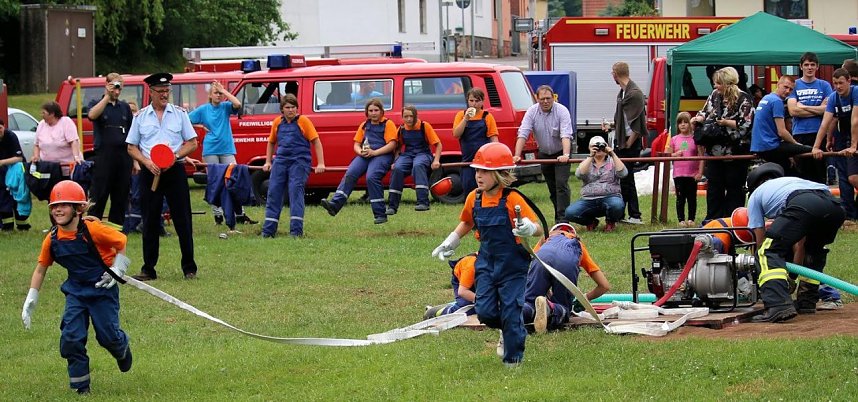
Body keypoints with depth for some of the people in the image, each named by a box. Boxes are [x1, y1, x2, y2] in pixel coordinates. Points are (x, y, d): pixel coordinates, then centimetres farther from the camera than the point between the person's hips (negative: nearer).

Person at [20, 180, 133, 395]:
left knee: (108, 336, 1)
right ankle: (81, 385, 8)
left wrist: (117, 269, -10)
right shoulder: (52, 239, -7)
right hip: (76, 291, 4)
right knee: (71, 338, -6)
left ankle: (122, 349, 39)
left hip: (102, 289, -4)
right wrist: (30, 301, 3)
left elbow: (122, 241, -7)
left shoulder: (92, 229, -21)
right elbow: (41, 269, 5)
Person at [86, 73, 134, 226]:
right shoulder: (97, 103, 6)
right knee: (98, 198, -5)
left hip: (124, 157, 4)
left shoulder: (125, 107, 15)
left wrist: (135, 161, 9)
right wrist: (107, 96, -18)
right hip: (104, 156, -4)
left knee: (121, 199, 7)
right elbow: (92, 115, -20)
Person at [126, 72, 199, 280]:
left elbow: (192, 143, 6)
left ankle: (189, 268, 5)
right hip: (150, 173, 1)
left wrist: (175, 156, -11)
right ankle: (148, 269, 9)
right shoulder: (140, 117, 8)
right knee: (150, 222, 3)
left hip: (175, 171, -1)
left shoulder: (179, 114, 6)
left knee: (183, 220, -1)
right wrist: (147, 162, -9)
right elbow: (131, 147, 8)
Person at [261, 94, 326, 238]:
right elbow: (271, 142, 26)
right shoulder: (277, 122, 12)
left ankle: (296, 230, -12)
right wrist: (268, 162, 20)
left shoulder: (303, 121, -1)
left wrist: (320, 163, -7)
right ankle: (269, 230, 8)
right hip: (280, 160, 5)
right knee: (273, 192, 2)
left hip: (299, 161, -5)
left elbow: (316, 141, -1)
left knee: (296, 191, -12)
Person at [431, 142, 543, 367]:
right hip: (487, 262, 5)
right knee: (484, 312, 0)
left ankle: (513, 358, 14)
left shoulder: (512, 199, -17)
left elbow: (538, 229, -16)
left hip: (512, 263, -5)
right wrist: (451, 242, 15)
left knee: (510, 312, -2)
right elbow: (467, 223, 21)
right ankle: (508, 331, 31)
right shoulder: (474, 198, 0)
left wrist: (528, 229, -38)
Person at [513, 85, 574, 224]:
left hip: (561, 153, -4)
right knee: (552, 187, 9)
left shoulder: (562, 111, -19)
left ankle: (562, 218, -17)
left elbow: (566, 135, -30)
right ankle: (558, 216, 20)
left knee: (561, 184, -15)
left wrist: (565, 155, -45)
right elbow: (522, 134, -18)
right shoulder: (532, 112, -11)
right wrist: (517, 155, -29)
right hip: (544, 153, 4)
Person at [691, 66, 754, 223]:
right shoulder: (715, 95, 10)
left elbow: (745, 124, -17)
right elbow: (705, 112, 20)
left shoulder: (743, 100, -11)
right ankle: (713, 220, 15)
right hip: (714, 150, 6)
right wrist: (699, 118, -1)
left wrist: (725, 122, -19)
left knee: (734, 186, 3)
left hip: (735, 152, -6)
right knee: (713, 186, 8)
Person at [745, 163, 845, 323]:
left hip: (803, 206, -6)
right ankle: (807, 302, 31)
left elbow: (761, 241, 28)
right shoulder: (793, 180, 46)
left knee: (769, 252, -2)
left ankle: (778, 305, -24)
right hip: (835, 206, 6)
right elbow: (800, 243, 45)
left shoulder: (755, 195, 32)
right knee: (814, 249, 34)